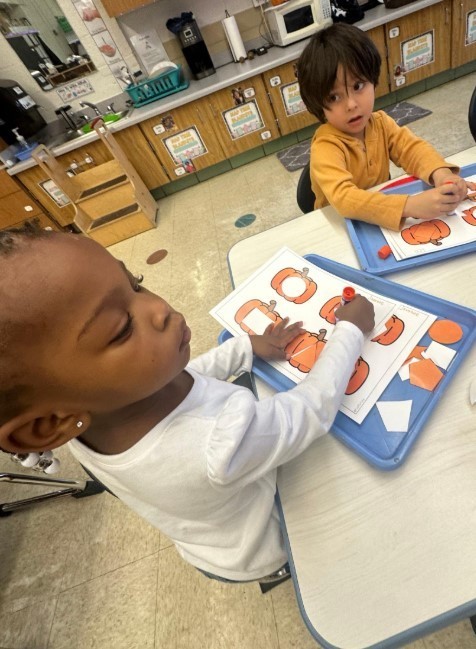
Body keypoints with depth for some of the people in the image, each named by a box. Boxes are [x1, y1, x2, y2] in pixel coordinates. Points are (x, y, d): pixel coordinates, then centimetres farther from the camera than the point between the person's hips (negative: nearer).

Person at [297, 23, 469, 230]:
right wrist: (410, 206, -45)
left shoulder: (380, 122, -5)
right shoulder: (325, 147, -24)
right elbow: (344, 197, -38)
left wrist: (441, 174, -28)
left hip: (385, 218, 5)